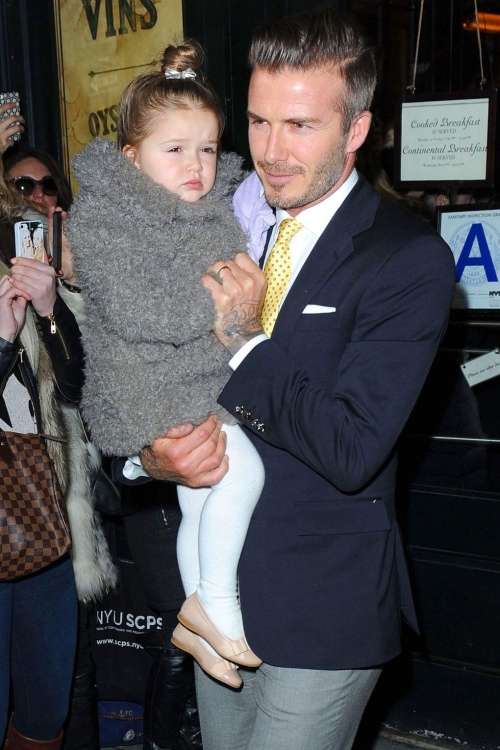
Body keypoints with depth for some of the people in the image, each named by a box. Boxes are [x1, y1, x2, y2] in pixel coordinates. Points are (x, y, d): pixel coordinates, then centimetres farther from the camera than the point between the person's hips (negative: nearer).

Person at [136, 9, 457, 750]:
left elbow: (351, 452, -23)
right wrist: (156, 455, -15)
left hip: (322, 608, -6)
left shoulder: (410, 258, -15)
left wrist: (244, 341, -17)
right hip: (219, 588, 6)